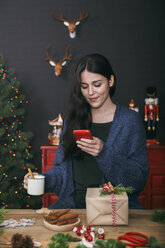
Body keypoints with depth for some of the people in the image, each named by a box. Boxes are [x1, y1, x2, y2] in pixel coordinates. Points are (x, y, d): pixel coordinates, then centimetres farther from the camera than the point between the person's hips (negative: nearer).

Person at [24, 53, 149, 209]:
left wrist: (104, 153, -20)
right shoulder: (73, 118, 11)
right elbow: (62, 167, 14)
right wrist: (42, 179, -6)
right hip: (73, 204, 3)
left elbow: (140, 177, -7)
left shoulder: (130, 119, -1)